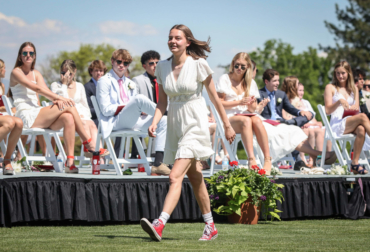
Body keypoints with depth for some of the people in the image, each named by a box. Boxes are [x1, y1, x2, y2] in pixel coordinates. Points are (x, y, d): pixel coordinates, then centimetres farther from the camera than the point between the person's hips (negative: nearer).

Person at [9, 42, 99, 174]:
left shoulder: (36, 74, 21)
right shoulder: (16, 72, -1)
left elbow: (46, 90, 5)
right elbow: (37, 88, -14)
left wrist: (56, 100, -19)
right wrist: (59, 97, -22)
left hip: (38, 116, 7)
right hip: (26, 117, -7)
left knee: (68, 118, -23)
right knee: (69, 106, -18)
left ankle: (70, 162, -30)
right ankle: (89, 144, -12)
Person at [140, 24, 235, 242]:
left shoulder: (199, 64, -10)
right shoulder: (163, 67, 4)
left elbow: (215, 97, -1)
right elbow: (162, 102, 8)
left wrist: (227, 125, 4)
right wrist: (154, 123, -9)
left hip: (195, 124, -6)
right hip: (175, 124, 6)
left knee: (176, 177, -18)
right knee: (195, 179, 14)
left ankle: (160, 224, -28)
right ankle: (211, 227, 25)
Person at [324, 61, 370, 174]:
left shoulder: (354, 89, 23)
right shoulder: (330, 88, 10)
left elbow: (356, 107, 11)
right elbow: (328, 110, -1)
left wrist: (349, 108, -8)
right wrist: (339, 102, -17)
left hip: (351, 124, 4)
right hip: (337, 125, -4)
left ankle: (355, 163, -33)